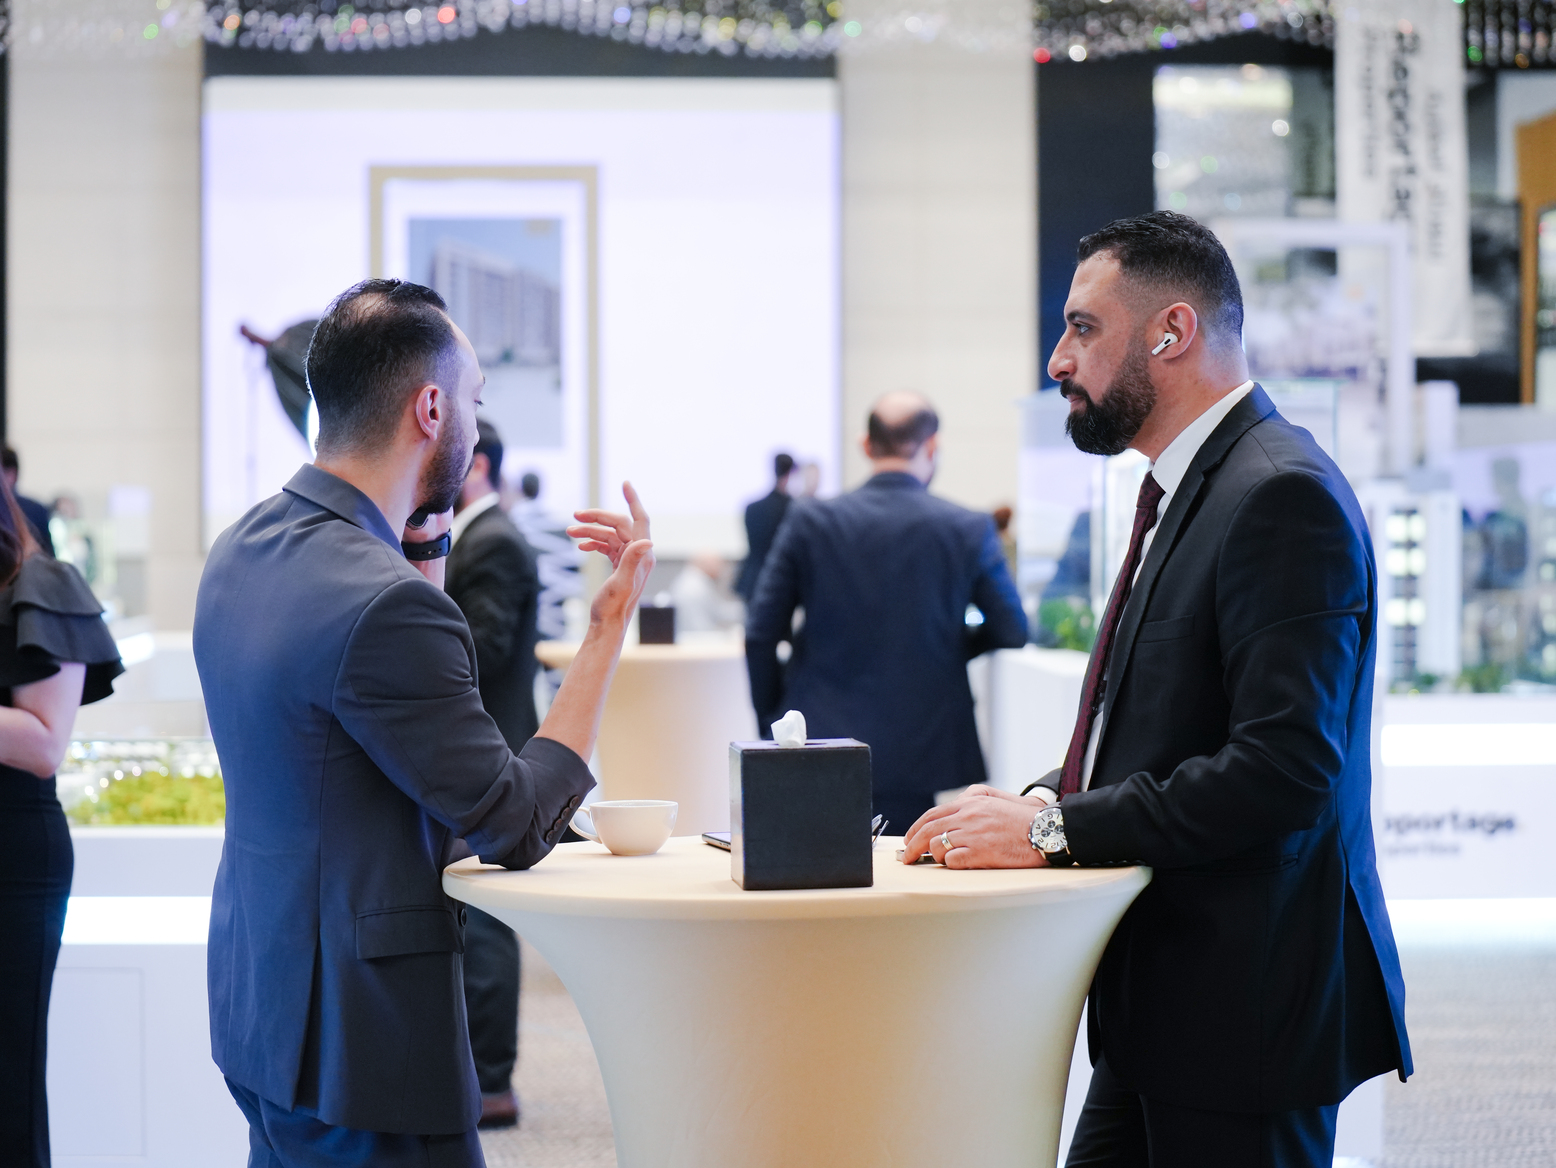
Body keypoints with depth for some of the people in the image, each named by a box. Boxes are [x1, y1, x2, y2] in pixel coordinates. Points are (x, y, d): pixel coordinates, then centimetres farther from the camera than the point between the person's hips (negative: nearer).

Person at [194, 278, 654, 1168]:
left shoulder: (245, 549, 6)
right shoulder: (384, 605, -23)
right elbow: (518, 828, -15)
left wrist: (425, 550, 13)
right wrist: (610, 628, -10)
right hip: (358, 1040, -10)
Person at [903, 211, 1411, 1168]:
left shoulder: (1283, 497, -17)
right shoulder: (1189, 491, 16)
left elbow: (1285, 770, -25)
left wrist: (1055, 829, -20)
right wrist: (1040, 801, 2)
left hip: (1245, 1011, -10)